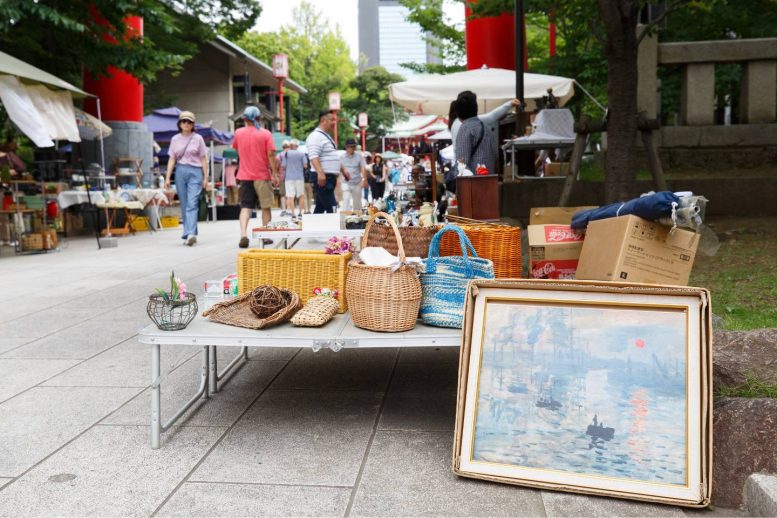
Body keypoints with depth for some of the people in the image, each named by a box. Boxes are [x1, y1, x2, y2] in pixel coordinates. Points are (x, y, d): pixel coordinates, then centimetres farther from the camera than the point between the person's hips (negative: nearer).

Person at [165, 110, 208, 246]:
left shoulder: (198, 138, 4)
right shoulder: (175, 139, 11)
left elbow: (203, 159, 3)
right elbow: (172, 159, 9)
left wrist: (205, 177, -1)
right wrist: (167, 177, 3)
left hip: (195, 171, -3)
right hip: (180, 171, 3)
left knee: (192, 203, -14)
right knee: (184, 205, 6)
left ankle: (190, 234, -24)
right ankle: (190, 234, 14)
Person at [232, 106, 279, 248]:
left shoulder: (238, 133, 3)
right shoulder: (265, 134, -6)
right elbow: (271, 155, -11)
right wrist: (275, 174, -8)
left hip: (245, 176, 2)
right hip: (262, 175, -2)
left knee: (245, 207, 2)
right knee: (266, 207, 11)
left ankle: (243, 234, -16)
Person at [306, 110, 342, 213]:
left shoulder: (326, 136, 21)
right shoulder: (315, 136, -11)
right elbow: (313, 157, -23)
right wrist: (320, 173, -33)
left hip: (330, 177, 10)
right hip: (323, 178, -10)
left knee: (320, 207, 11)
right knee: (331, 208, -13)